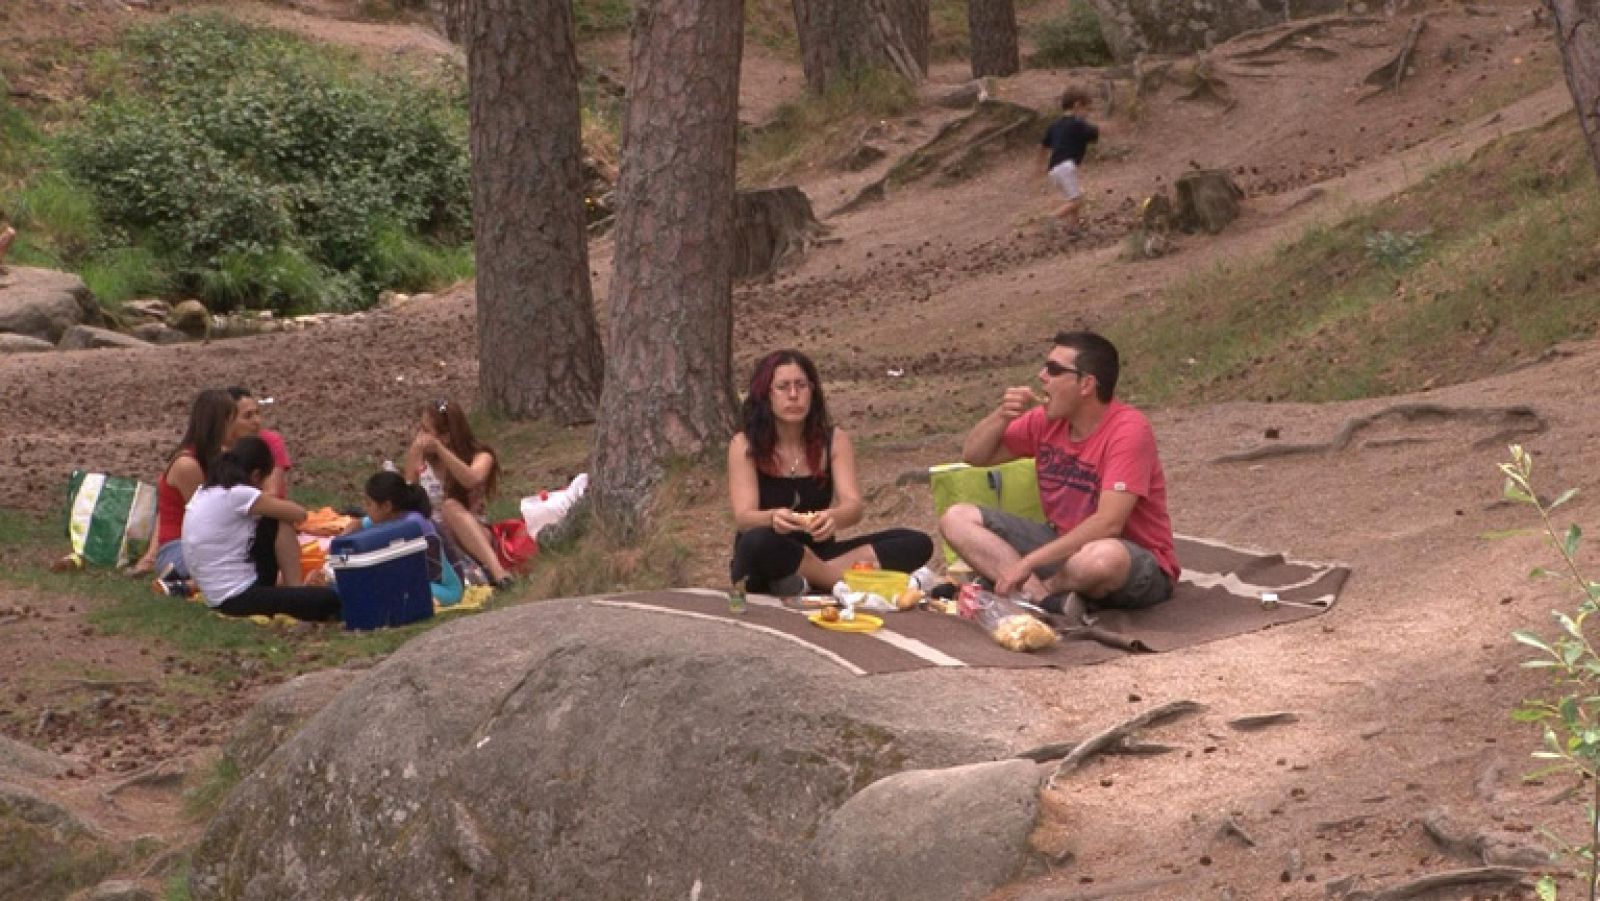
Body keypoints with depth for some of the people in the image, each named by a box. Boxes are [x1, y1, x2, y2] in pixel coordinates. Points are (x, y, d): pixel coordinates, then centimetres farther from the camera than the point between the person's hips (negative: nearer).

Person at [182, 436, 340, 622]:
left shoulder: (203, 493, 8)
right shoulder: (239, 494, -16)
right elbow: (299, 514, -6)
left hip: (217, 597, 9)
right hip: (237, 601, -9)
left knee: (276, 524, 13)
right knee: (329, 600, -15)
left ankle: (293, 588, 14)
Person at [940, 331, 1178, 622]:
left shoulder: (1128, 429, -21)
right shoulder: (1047, 419, 0)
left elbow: (1108, 524, -29)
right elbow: (973, 455, 10)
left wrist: (1027, 563, -31)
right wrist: (1002, 416, -11)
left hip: (1138, 564, -7)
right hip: (1063, 545, 7)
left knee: (1104, 558, -44)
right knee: (957, 518, -6)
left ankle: (1032, 589, -10)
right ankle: (1049, 598, -25)